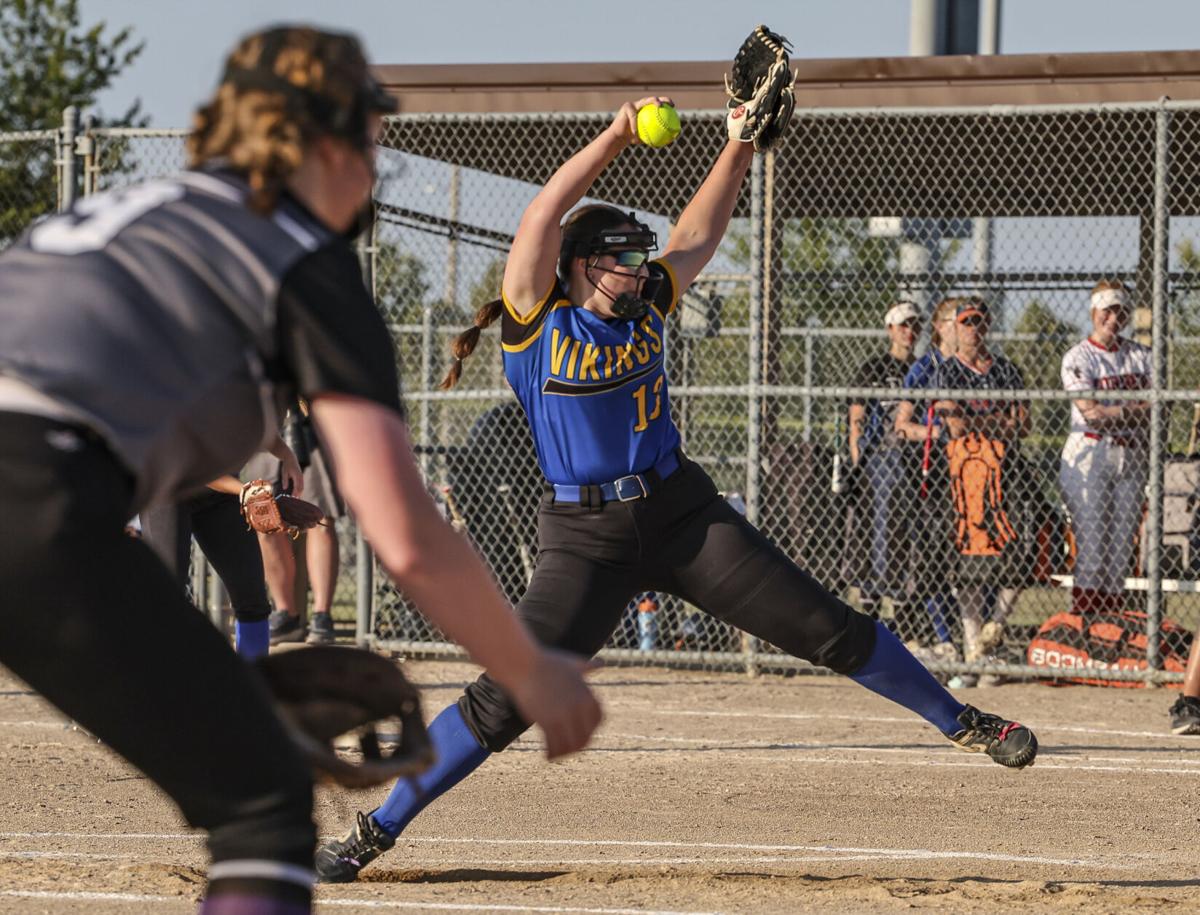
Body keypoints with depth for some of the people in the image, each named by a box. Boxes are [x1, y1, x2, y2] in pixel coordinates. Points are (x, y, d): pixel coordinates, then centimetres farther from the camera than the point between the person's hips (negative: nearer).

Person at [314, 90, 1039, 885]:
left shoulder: (646, 308, 6)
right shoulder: (536, 318, -7)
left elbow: (697, 237, 15)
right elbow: (543, 216, -19)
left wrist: (742, 147, 5)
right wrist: (616, 140, -24)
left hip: (682, 513, 4)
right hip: (585, 537, -4)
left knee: (829, 628, 0)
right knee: (506, 701, -10)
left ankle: (959, 721, 15)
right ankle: (374, 832, 1)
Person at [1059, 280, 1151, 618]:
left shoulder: (1141, 356, 12)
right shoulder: (1078, 357, -2)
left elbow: (1155, 406, 3)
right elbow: (1089, 411, -13)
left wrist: (1110, 412, -12)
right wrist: (1133, 408, -6)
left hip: (1132, 457, 5)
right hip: (1090, 456, -5)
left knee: (1122, 543, 2)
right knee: (1092, 546, -9)